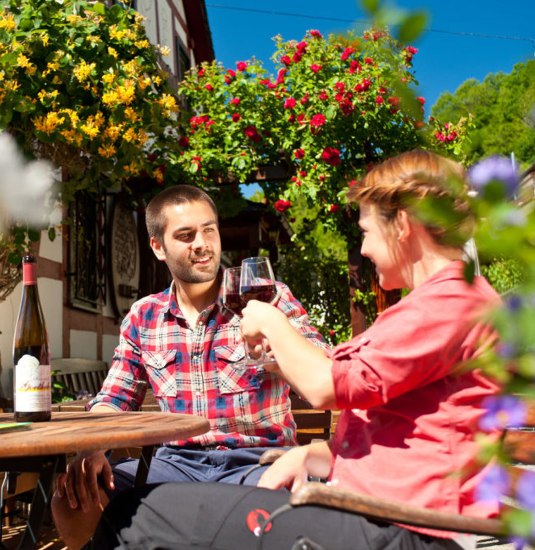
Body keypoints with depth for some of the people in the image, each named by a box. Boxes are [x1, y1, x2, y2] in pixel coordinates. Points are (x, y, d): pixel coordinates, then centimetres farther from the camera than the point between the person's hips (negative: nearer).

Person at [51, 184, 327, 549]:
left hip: (256, 461, -3)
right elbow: (114, 401, 12)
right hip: (179, 462, 4)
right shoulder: (143, 317, 9)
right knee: (74, 497, -16)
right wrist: (91, 450, -10)